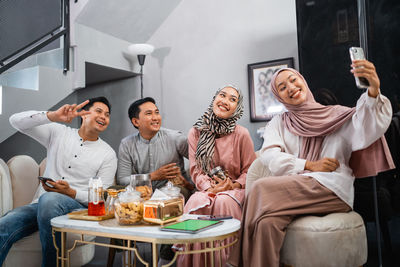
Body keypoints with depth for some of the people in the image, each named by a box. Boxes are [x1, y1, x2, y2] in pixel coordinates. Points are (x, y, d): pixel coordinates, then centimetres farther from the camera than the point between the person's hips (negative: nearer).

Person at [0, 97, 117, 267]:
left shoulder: (108, 154, 7)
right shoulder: (58, 133, 12)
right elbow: (16, 121, 2)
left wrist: (71, 192, -16)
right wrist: (53, 116, -15)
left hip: (77, 205, -2)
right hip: (41, 204, 2)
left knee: (49, 199, -37)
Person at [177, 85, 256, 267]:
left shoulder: (241, 134, -4)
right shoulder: (195, 133, 4)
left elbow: (250, 171, 1)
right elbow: (195, 170, 2)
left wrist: (234, 185, -16)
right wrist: (209, 187, -15)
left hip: (235, 189, -1)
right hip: (206, 189, 2)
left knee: (223, 202, -35)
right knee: (196, 202, -32)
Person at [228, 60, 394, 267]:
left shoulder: (337, 116, 14)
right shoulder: (279, 123, 21)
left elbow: (367, 129, -9)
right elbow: (270, 156, 3)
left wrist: (373, 91, -28)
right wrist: (309, 165, -9)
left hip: (332, 191, -2)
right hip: (292, 190, 2)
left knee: (261, 189, -28)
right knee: (267, 222, -34)